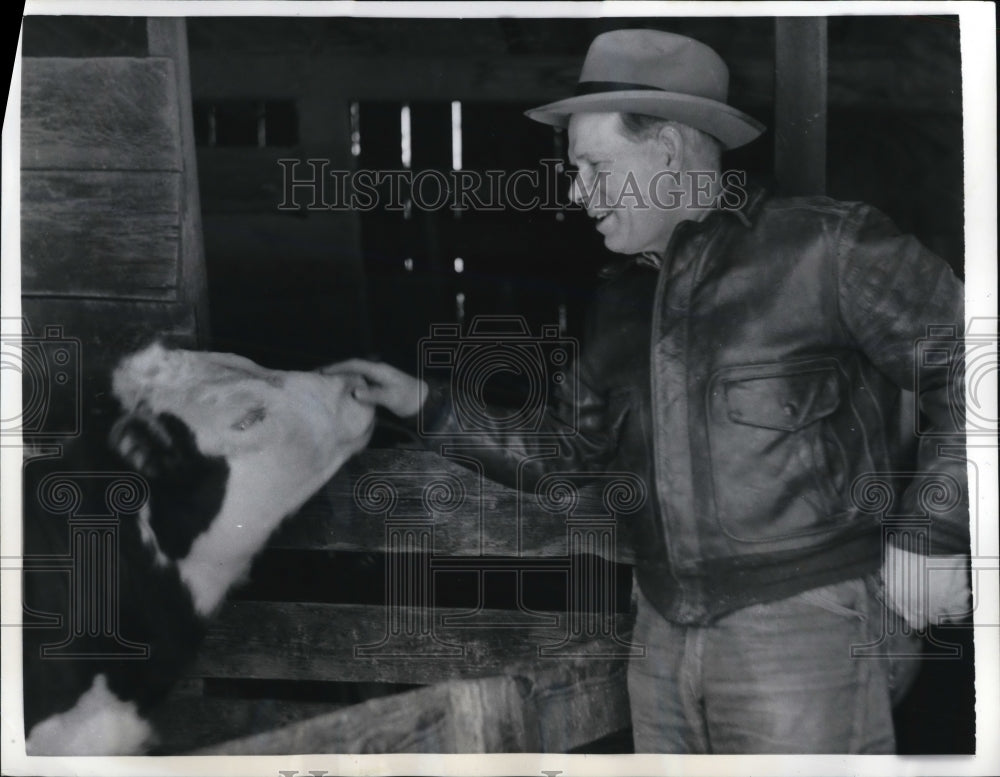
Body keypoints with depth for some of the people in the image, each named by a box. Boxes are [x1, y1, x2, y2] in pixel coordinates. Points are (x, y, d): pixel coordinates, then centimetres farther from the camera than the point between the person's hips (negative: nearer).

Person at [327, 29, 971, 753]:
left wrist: (930, 532, -11)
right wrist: (430, 405, 13)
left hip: (805, 624, -7)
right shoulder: (623, 301, 13)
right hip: (665, 636, 7)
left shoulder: (824, 247, -9)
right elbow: (569, 452, 20)